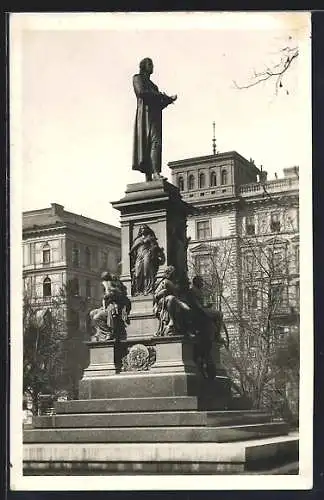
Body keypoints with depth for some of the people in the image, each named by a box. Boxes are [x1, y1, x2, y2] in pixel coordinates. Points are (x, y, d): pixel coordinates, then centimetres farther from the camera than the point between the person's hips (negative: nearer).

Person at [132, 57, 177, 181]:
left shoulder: (150, 83, 32)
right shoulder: (138, 78, 8)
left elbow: (158, 104, 24)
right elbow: (141, 92, -13)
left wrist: (169, 99, 8)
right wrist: (160, 95, -7)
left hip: (154, 115, 8)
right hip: (146, 112, -8)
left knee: (153, 144, -3)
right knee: (155, 142, -24)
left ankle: (148, 177, -11)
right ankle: (155, 172, -36)